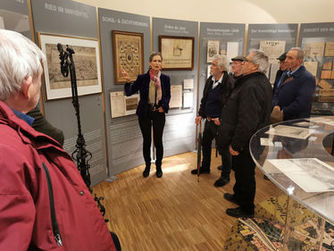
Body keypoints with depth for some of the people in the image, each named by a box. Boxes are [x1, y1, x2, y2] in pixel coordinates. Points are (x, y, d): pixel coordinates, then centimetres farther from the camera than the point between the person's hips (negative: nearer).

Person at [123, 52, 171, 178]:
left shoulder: (165, 78, -3)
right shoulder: (142, 78, -7)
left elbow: (168, 95, 10)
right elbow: (129, 92, -8)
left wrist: (164, 106, -7)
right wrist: (127, 81, -26)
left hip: (159, 112, 1)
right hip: (145, 112, 0)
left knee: (158, 141, 6)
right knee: (146, 141, 10)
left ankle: (158, 166, 29)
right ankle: (147, 166, 32)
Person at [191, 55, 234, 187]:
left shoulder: (229, 83, -20)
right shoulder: (210, 80, 6)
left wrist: (221, 119, -21)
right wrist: (201, 114, 7)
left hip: (221, 123, -8)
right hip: (209, 120, 8)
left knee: (224, 149, 7)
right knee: (205, 144, 21)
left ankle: (225, 176, 27)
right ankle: (205, 167, 44)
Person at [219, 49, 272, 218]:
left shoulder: (251, 87, -27)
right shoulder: (263, 81, 8)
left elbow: (247, 122, -31)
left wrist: (235, 145, -22)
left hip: (246, 141, -10)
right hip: (253, 138, 10)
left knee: (245, 174, 8)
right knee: (241, 171, 26)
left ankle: (247, 209, 28)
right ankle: (239, 196, 47)